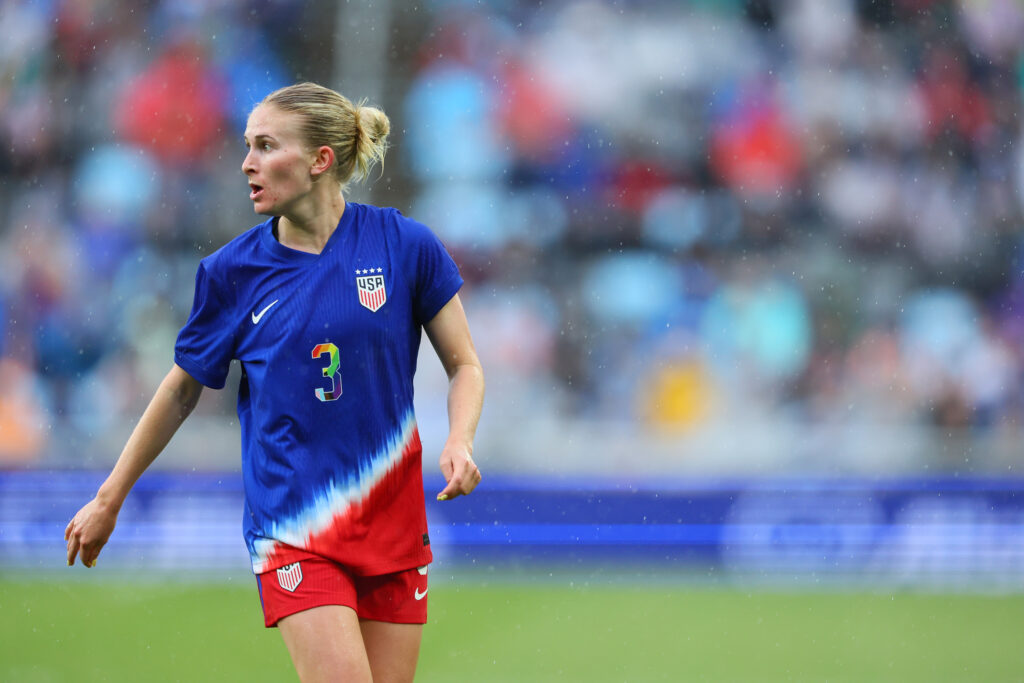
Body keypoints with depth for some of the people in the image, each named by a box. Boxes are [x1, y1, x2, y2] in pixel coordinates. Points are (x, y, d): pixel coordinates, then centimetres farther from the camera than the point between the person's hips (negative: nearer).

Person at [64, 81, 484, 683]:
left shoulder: (406, 246, -3)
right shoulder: (232, 271, 0)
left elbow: (465, 365, 6)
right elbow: (181, 391, 12)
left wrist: (459, 441, -14)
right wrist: (109, 500, 17)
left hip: (393, 522, 1)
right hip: (293, 531, -1)